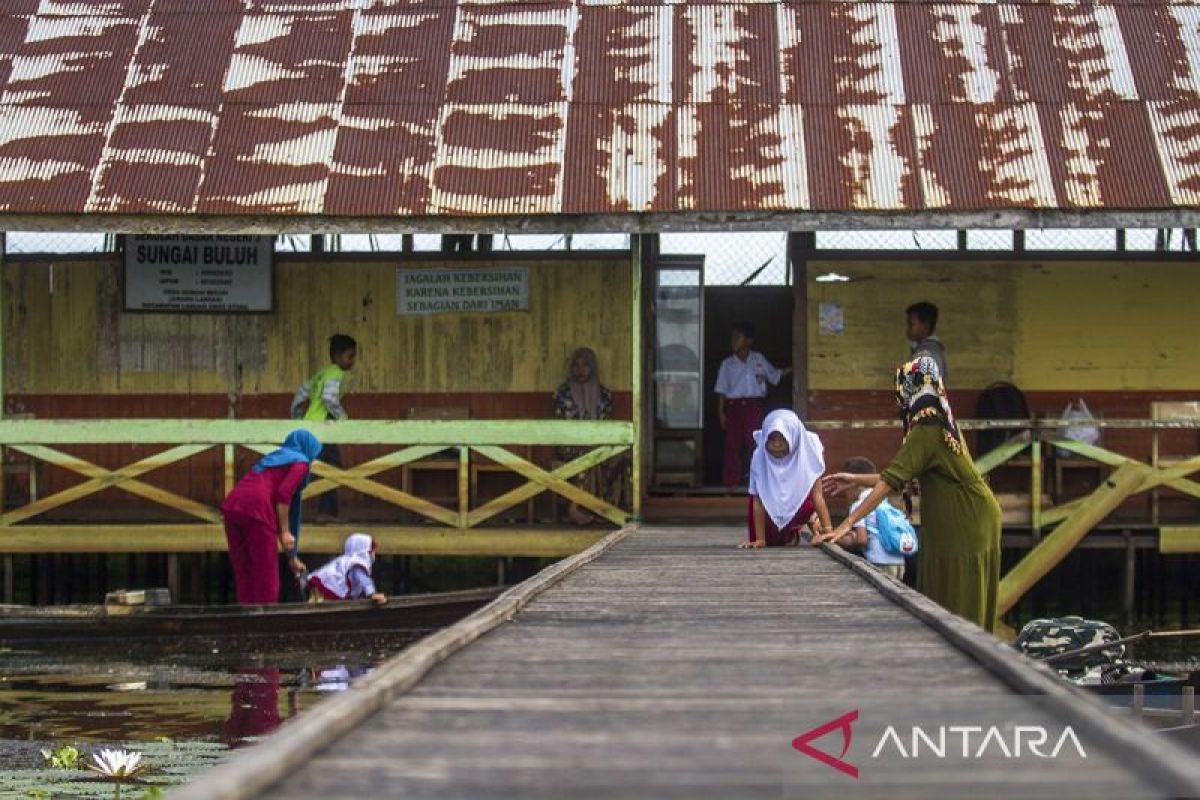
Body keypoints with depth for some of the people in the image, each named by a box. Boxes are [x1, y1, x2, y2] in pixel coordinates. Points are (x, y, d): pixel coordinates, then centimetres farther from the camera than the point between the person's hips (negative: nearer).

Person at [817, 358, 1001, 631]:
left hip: (962, 531, -9)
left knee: (957, 612, -4)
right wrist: (855, 480, 15)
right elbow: (902, 476, 15)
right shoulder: (941, 424, 10)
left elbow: (890, 481, -24)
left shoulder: (926, 431, -18)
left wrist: (846, 525, -26)